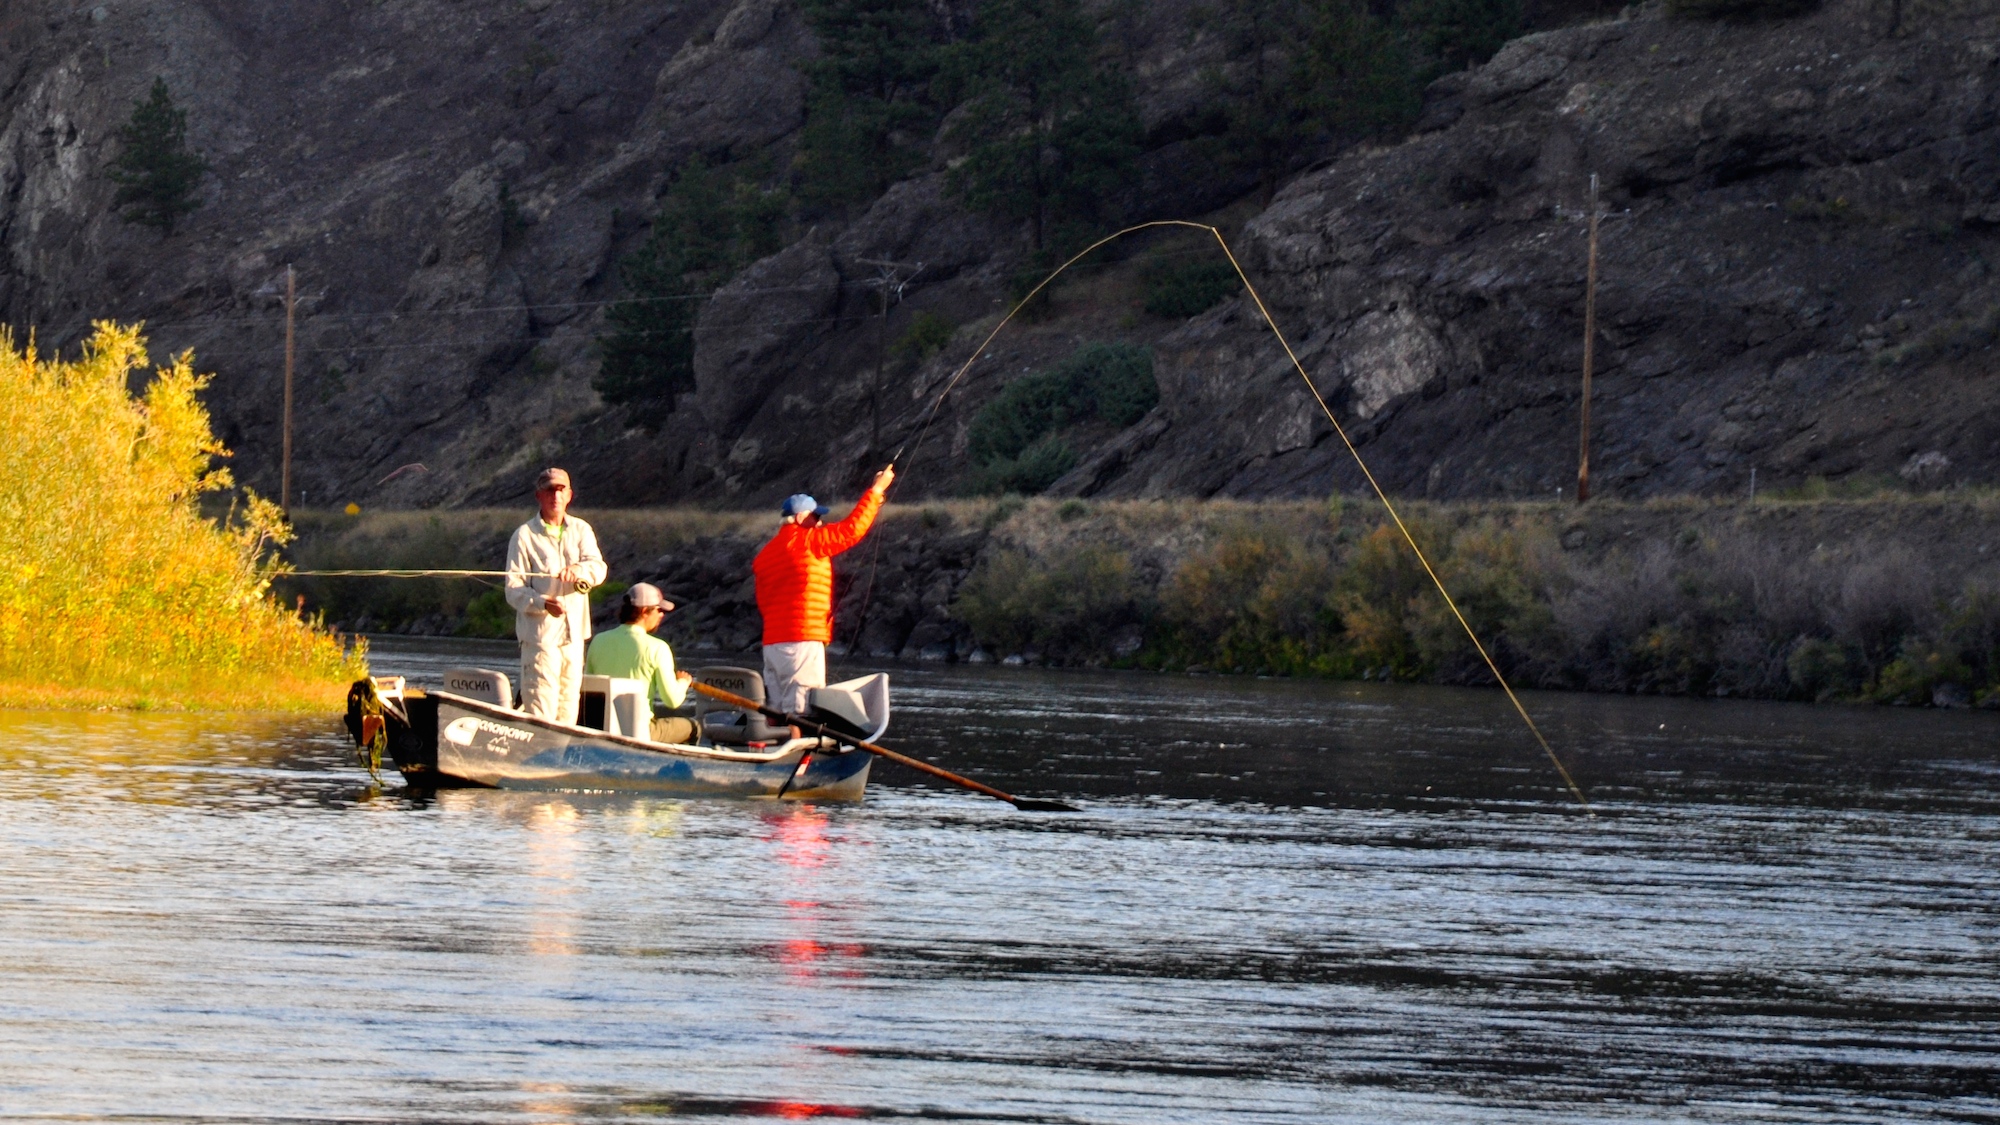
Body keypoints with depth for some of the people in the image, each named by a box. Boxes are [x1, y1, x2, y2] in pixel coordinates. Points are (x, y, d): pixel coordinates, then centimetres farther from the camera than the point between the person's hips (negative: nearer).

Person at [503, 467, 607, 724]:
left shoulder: (581, 530, 10)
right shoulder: (525, 535, -1)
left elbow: (598, 568, -6)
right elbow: (514, 589, -7)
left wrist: (578, 571, -28)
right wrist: (543, 603, -25)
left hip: (574, 634, 5)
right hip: (540, 634, -5)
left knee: (568, 709, 10)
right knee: (541, 712, -12)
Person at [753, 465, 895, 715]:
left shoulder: (766, 554, 17)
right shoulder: (806, 540, -6)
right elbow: (851, 529, -6)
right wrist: (876, 490, 3)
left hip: (772, 642, 8)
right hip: (802, 640, -8)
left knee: (775, 712, 8)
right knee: (799, 711, -10)